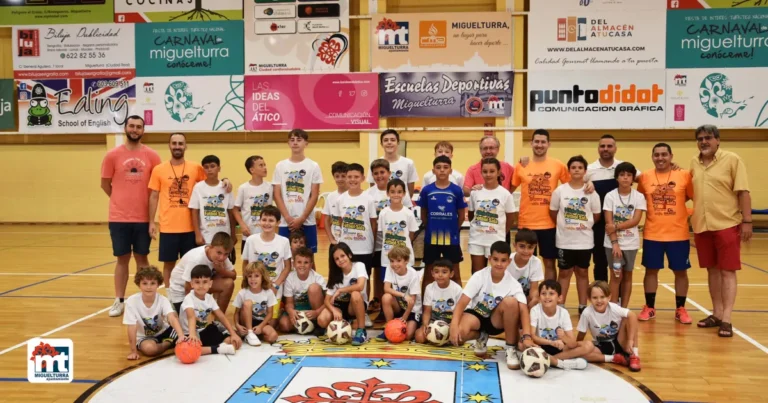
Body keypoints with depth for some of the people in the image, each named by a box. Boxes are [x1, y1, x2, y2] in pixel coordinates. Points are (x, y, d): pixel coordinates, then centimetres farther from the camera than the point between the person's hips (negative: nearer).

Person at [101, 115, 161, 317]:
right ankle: (119, 301, 16)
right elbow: (105, 184, 7)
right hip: (119, 217, 0)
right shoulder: (113, 155, -1)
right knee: (122, 259, 7)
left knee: (142, 258, 9)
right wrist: (123, 200, 10)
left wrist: (141, 201, 5)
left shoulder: (152, 155, 0)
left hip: (143, 218, 0)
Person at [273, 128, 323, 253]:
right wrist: (288, 218, -9)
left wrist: (301, 219, -9)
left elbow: (314, 196, -2)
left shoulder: (313, 166, 1)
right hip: (285, 222, 1)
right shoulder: (280, 166, 6)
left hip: (307, 222, -1)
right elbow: (277, 195, 2)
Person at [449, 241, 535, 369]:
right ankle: (481, 337, 5)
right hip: (476, 314, 0)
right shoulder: (479, 277, -19)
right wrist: (454, 326, -41)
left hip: (496, 320, 1)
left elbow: (523, 309, -29)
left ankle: (511, 349, -14)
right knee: (460, 332, -35)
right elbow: (461, 303, -23)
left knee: (511, 302, -33)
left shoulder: (513, 284, -17)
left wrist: (527, 336, -46)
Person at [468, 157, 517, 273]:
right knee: (477, 272, 10)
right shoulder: (475, 192, -1)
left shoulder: (505, 194, -6)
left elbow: (511, 217, 2)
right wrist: (476, 227, 5)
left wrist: (502, 233, 2)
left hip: (496, 240, -2)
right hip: (476, 239, 2)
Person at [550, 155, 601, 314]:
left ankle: (583, 306, 20)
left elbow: (596, 215, 6)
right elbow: (553, 212, 4)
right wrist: (564, 225, 2)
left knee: (582, 272, 11)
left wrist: (586, 225, -2)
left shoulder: (591, 192, -2)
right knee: (564, 273, 8)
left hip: (584, 240, 1)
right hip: (564, 240, 0)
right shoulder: (560, 190, -3)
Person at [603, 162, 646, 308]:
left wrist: (616, 226, -21)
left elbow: (635, 221, -10)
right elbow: (609, 222, -8)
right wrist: (615, 243, -15)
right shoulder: (610, 196, -4)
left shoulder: (639, 197, -1)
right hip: (613, 242, -1)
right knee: (617, 275, -1)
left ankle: (624, 309, 17)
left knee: (627, 275, 8)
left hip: (631, 243, 2)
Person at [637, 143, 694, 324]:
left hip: (678, 233, -1)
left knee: (680, 271, 7)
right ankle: (649, 307, 21)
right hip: (652, 233, 1)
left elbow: (693, 196, 5)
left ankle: (680, 309, 21)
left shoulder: (685, 175, -4)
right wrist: (653, 208, 1)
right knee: (651, 270, 7)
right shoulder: (644, 177, 1)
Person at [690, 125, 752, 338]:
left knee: (728, 271, -2)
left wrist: (747, 221, -11)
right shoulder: (694, 163, 9)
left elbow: (743, 192, -8)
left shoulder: (732, 160, -6)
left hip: (727, 224, -5)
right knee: (712, 270, 12)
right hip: (701, 225, 5)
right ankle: (716, 314, 22)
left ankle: (726, 320, -1)